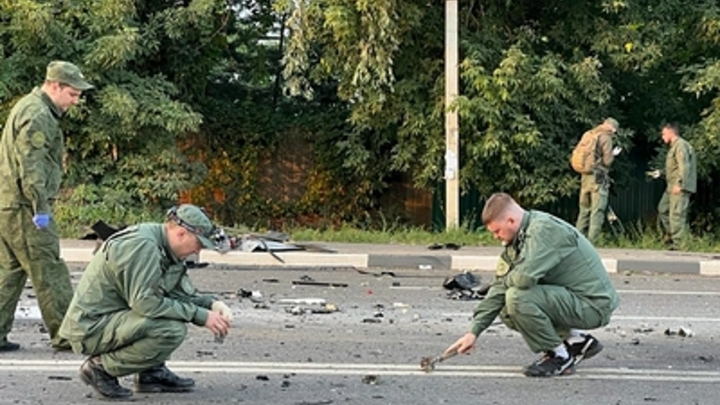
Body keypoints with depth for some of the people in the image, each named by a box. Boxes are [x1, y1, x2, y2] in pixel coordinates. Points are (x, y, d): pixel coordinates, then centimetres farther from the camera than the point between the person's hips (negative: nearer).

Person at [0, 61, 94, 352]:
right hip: (23, 207, -10)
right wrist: (41, 208, -21)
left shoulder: (27, 107, 20)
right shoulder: (37, 115, -14)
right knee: (49, 273, -4)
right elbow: (31, 167, -21)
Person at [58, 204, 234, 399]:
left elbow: (185, 293, 14)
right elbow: (144, 302, -27)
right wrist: (201, 316, -23)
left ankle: (151, 373, 9)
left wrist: (213, 303, -6)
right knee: (173, 330, -24)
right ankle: (101, 367, -9)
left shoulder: (164, 247, 9)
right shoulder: (143, 245, -21)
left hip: (113, 316, 10)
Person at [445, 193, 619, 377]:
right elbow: (500, 287, 6)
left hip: (594, 304, -10)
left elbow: (524, 277, -34)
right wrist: (474, 331, 1)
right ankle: (577, 341, 13)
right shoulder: (518, 240, 7)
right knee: (507, 312, 9)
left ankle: (560, 357, -6)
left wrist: (506, 280, -9)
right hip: (573, 299, 10)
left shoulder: (544, 229, -22)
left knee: (518, 298, -24)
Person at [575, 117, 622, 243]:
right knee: (597, 211, -5)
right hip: (598, 177, -7)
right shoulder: (606, 138, -7)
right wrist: (613, 154, 8)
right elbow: (607, 161, -11)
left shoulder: (588, 135, 14)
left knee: (584, 210, 14)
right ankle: (590, 242, -9)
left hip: (585, 176, 7)